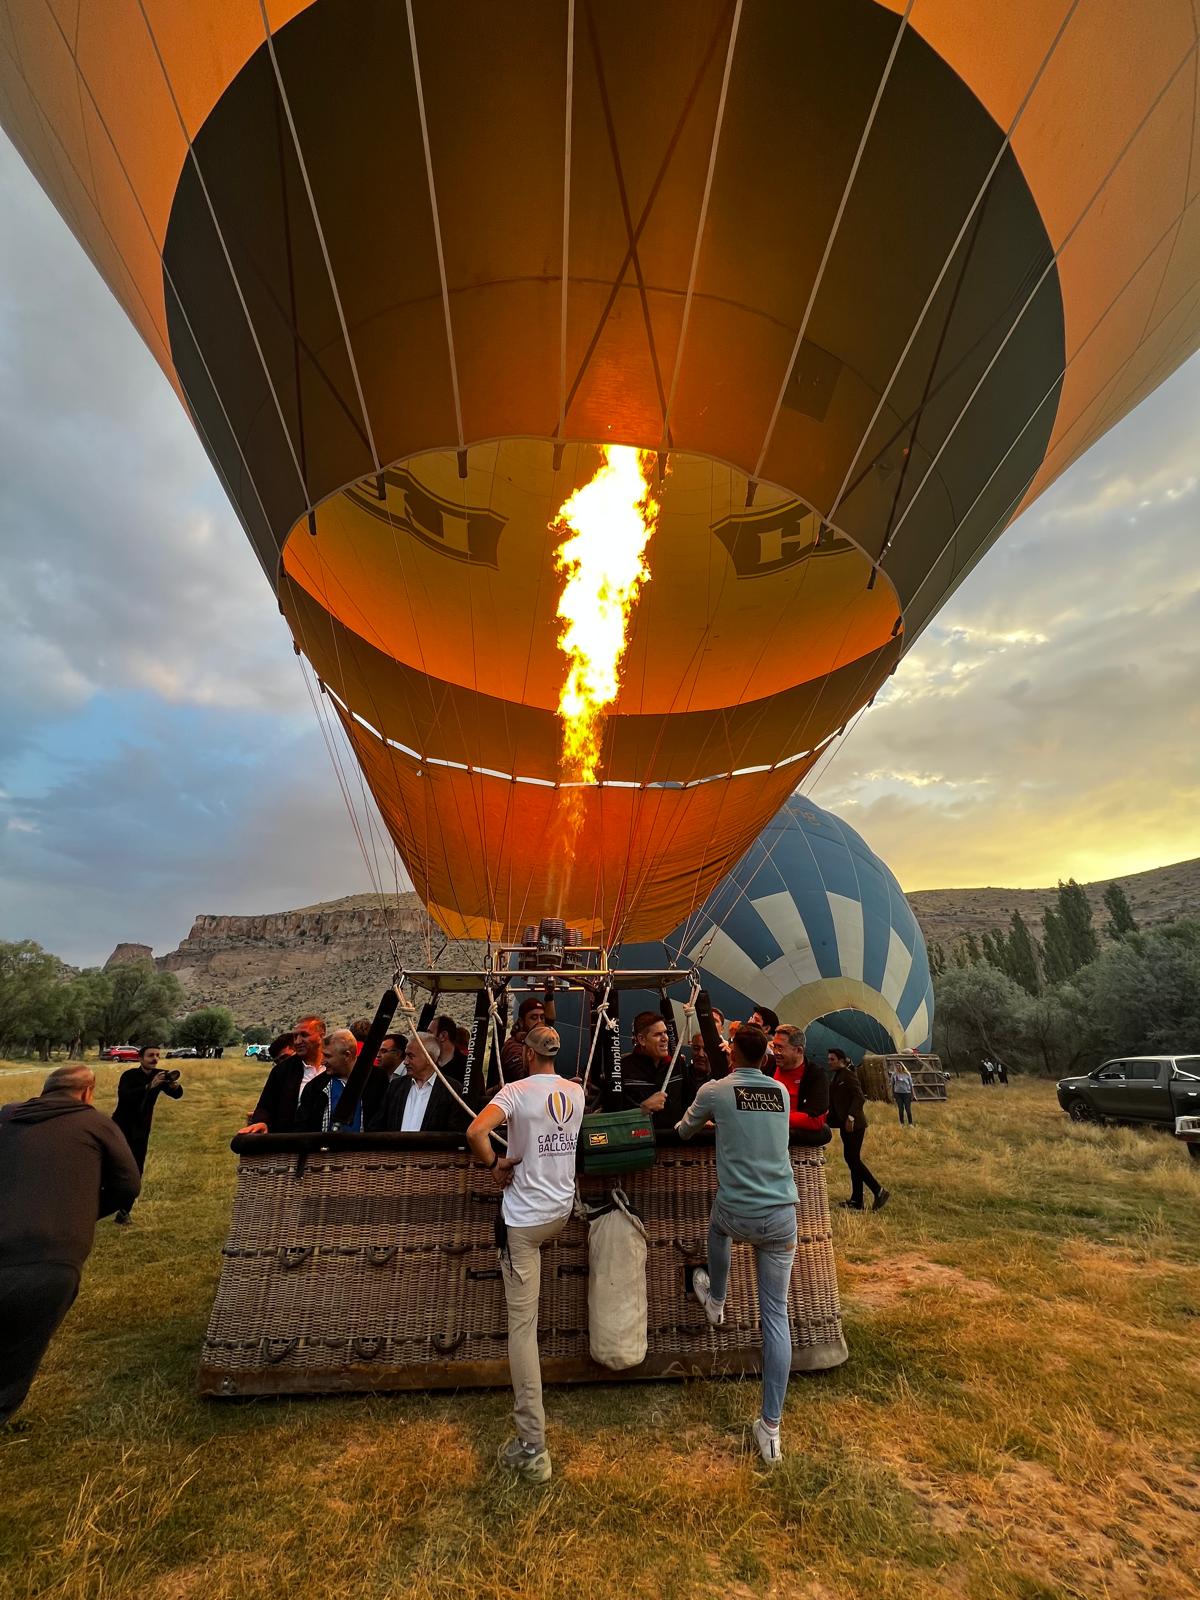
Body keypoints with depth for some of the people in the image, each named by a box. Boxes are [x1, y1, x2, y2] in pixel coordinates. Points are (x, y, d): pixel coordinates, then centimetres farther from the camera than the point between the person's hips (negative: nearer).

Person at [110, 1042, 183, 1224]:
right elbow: (123, 1096, -34)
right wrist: (149, 1086, -45)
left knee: (136, 1172, 5)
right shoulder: (129, 1075, -15)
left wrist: (175, 1085, -35)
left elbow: (177, 1095, -12)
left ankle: (123, 1212, 17)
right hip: (121, 1128, -3)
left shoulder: (159, 1074, -5)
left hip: (141, 1131, 3)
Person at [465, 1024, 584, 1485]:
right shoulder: (576, 1092, 0)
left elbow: (476, 1131, -31)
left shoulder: (517, 1091, -17)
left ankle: (532, 1447, 7)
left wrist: (494, 1164, -14)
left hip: (524, 1218, -5)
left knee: (522, 1326, 2)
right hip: (562, 1212, 5)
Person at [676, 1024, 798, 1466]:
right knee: (775, 1313, 12)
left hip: (738, 1214, -2)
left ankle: (716, 1301, 56)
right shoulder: (782, 1092, 3)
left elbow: (684, 1132, 11)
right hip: (781, 1215, 2)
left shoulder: (714, 1090, -8)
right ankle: (771, 1426, 16)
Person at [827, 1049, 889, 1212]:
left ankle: (879, 1192, 1)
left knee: (853, 1159, -8)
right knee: (852, 1160, 10)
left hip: (854, 1124, -9)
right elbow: (834, 1101, 18)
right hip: (845, 1124, 9)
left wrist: (851, 1117, -24)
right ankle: (856, 1201, 15)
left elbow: (859, 1097, -19)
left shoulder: (848, 1075, -12)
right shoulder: (836, 1077, 15)